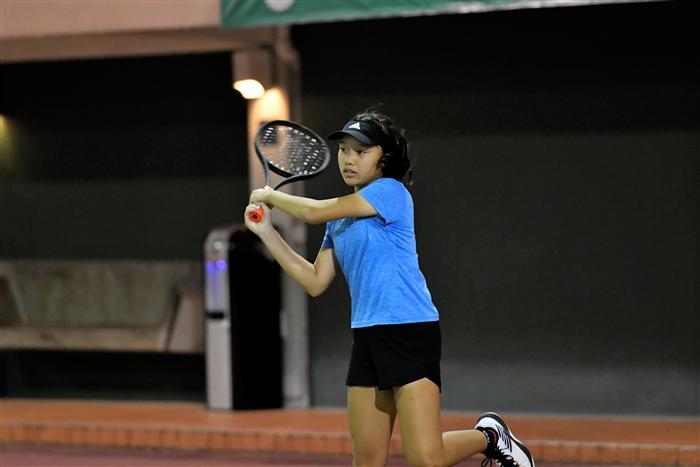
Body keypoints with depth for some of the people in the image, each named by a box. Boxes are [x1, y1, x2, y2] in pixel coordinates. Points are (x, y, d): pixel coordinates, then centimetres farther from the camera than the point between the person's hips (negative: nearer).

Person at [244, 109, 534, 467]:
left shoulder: (391, 191, -9)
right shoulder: (341, 218, 17)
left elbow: (314, 211, -14)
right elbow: (315, 282, 15)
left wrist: (270, 195, 4)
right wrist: (267, 233, 11)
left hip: (411, 333, -8)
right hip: (367, 339, 8)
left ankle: (487, 437, 13)